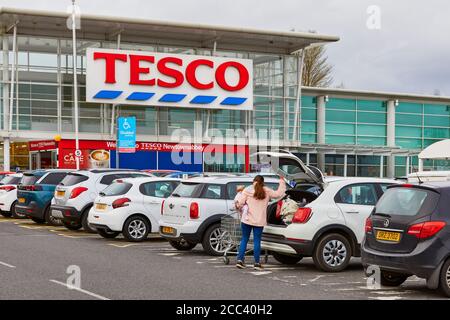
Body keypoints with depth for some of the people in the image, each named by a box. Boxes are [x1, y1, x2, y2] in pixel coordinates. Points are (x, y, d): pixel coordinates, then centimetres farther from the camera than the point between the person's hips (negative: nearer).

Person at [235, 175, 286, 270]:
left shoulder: (247, 190, -1)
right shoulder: (267, 191, 3)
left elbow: (240, 203, -6)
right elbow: (279, 193, 11)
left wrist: (238, 206, 17)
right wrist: (282, 182, 22)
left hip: (247, 220, 0)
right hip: (260, 221, 0)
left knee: (244, 239, 10)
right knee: (257, 241, 4)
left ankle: (240, 260, 6)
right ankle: (257, 263, 5)